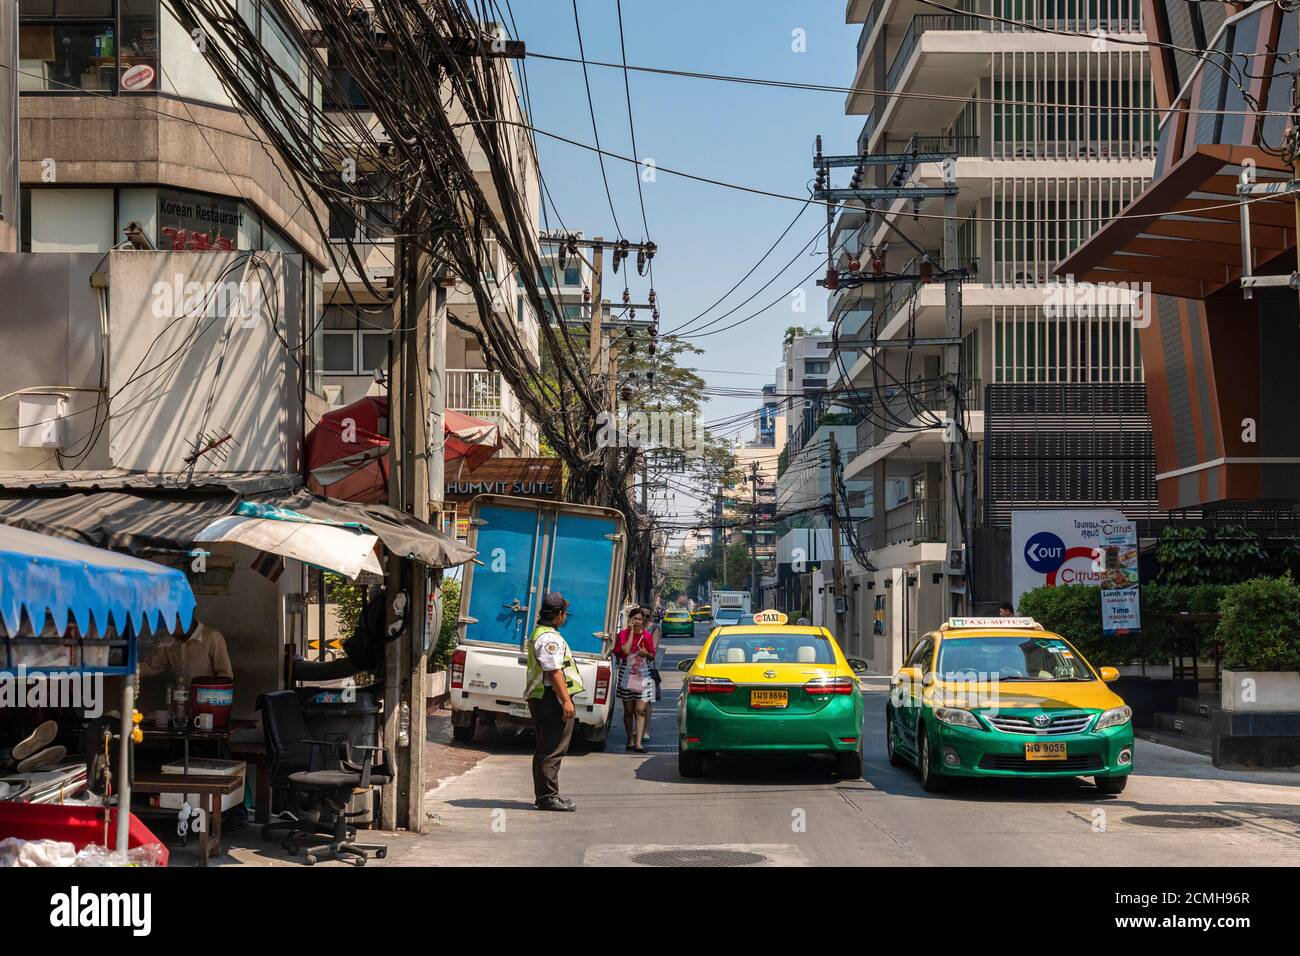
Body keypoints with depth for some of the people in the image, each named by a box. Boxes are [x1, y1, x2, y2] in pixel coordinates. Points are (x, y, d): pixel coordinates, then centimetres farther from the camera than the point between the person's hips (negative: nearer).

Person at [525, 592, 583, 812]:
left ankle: (544, 795, 21)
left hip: (541, 698, 11)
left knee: (545, 749, 15)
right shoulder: (550, 638, -16)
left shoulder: (539, 633, 19)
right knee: (553, 750, -9)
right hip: (553, 698, -11)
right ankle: (548, 797, -8)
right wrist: (566, 700, -22)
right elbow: (554, 671, -22)